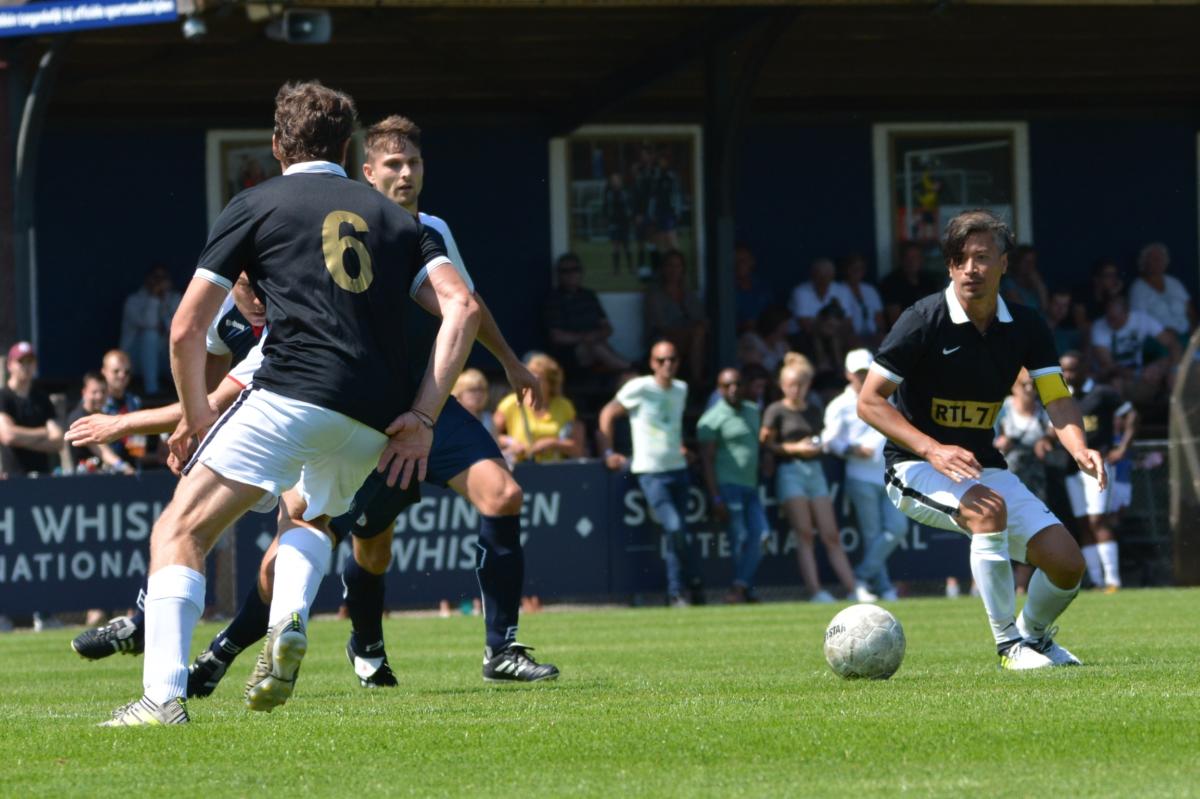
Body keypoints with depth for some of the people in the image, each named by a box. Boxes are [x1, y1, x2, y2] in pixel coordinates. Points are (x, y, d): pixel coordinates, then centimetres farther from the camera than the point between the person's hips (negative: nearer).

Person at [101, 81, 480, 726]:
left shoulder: (256, 206, 14)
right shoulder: (396, 220, 23)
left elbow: (186, 330, 11)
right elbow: (462, 308, 8)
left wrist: (195, 416, 25)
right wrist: (423, 418, 6)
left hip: (292, 392, -5)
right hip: (375, 419, 5)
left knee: (181, 531, -2)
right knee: (306, 515, 34)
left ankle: (164, 695, -22)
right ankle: (289, 625, 3)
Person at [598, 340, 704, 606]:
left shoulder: (681, 390, 11)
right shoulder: (640, 388, -8)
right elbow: (608, 414, -3)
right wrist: (608, 453, -7)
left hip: (677, 468, 6)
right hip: (651, 472, -6)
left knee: (676, 533, 5)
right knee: (675, 528, -17)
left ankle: (677, 593, 12)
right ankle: (693, 583, -2)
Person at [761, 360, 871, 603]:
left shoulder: (814, 411, 15)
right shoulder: (776, 411, -1)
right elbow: (765, 443, -6)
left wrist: (817, 446, 3)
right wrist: (795, 448, -15)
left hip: (815, 471, 5)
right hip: (790, 471, -5)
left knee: (831, 535, 2)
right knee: (804, 533, -11)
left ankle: (854, 589, 0)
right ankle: (815, 590, -15)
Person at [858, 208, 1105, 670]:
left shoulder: (1026, 328, -2)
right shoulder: (923, 322, -16)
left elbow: (1058, 399, -6)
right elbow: (869, 401, -15)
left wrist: (1079, 450, -29)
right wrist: (932, 450, -28)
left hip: (982, 466, 5)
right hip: (915, 469, -5)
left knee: (1066, 561, -8)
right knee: (988, 507, -36)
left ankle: (1035, 634, 25)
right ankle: (1010, 645, -25)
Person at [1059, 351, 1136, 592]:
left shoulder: (1103, 394, -3)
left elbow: (1131, 416, -1)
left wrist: (1122, 448, -9)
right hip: (1073, 467, 6)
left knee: (1098, 521, -16)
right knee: (1084, 526, 5)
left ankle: (1112, 580, -17)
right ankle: (1096, 581, 9)